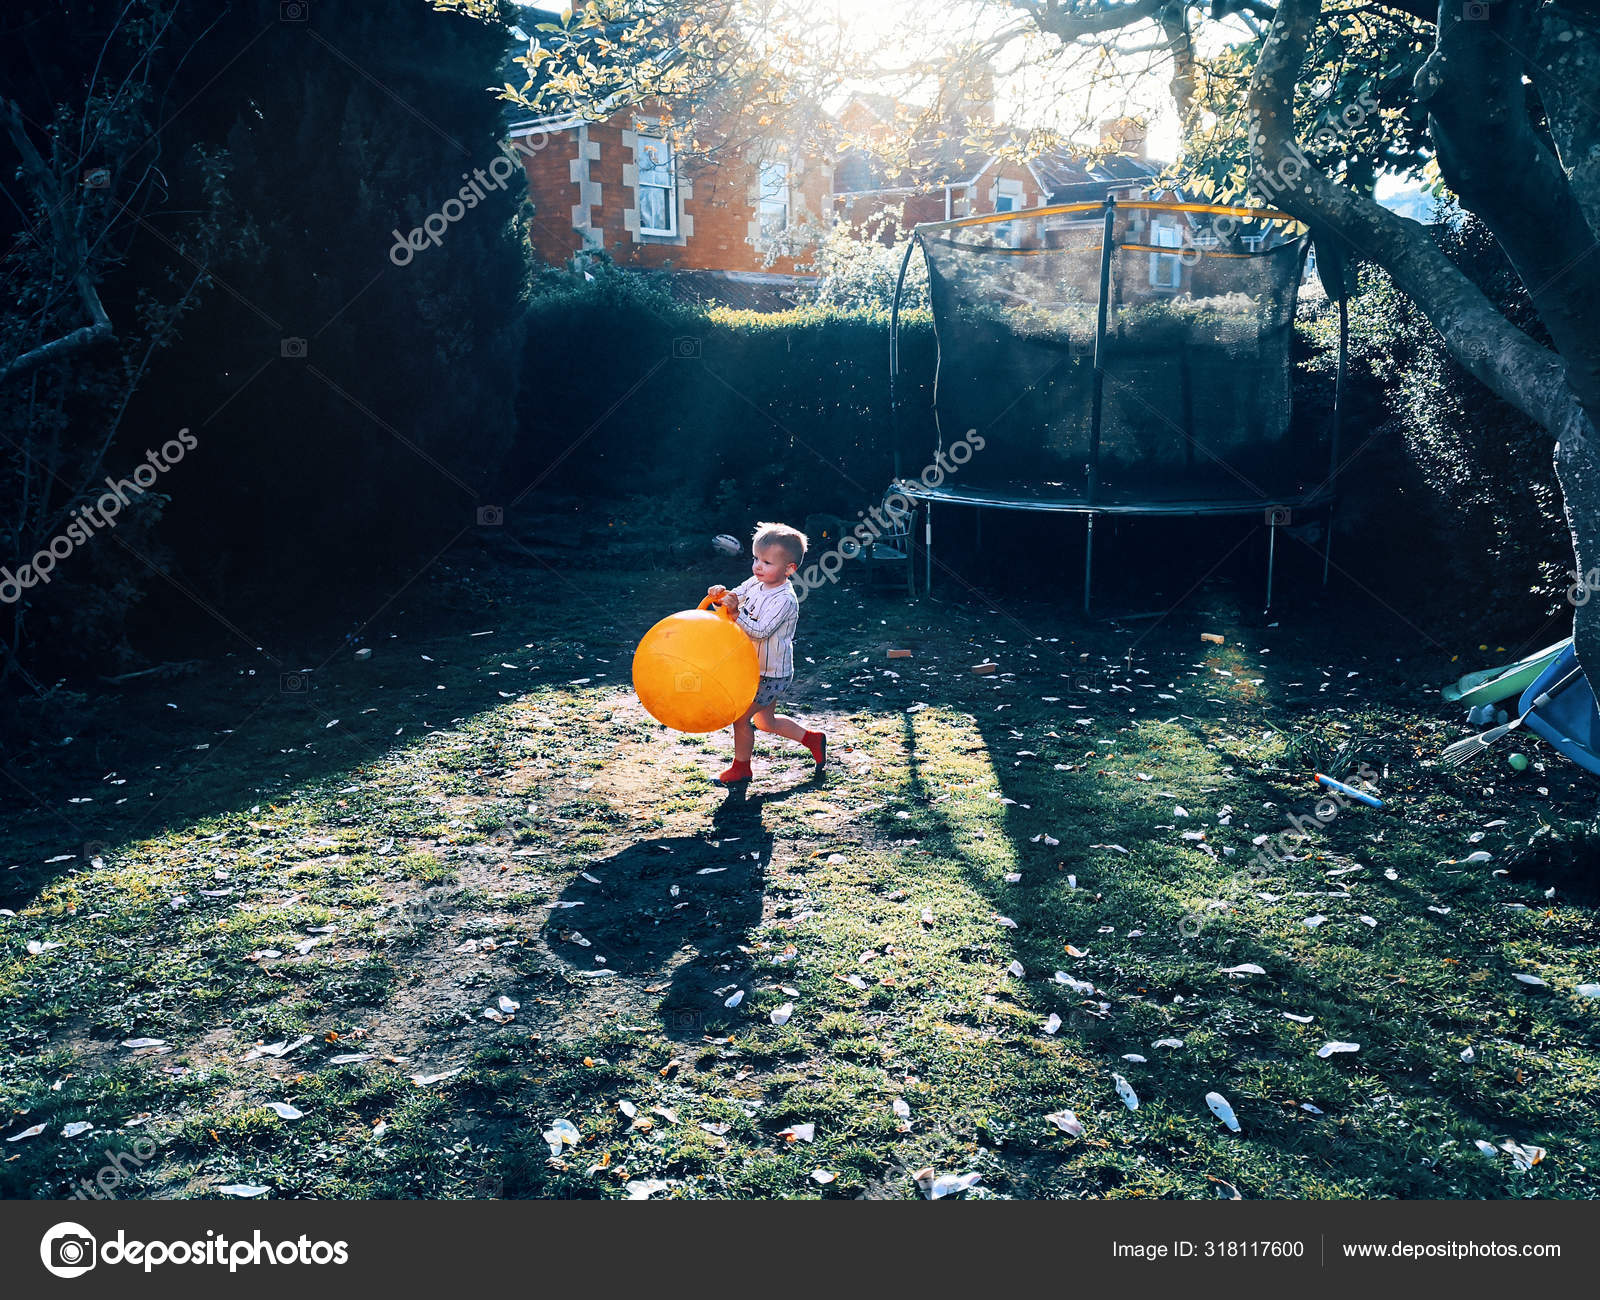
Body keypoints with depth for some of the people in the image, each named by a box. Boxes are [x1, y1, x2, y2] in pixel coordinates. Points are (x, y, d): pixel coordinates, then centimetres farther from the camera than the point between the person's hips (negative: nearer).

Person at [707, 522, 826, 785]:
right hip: (756, 669, 9)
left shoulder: (784, 600, -25)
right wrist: (721, 595, -17)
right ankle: (812, 739, 37)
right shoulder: (754, 583, -1)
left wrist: (736, 613, -40)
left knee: (741, 718, -2)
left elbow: (759, 631, -31)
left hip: (771, 675, -9)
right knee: (765, 721, 22)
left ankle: (741, 767, 18)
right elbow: (733, 598, 5)